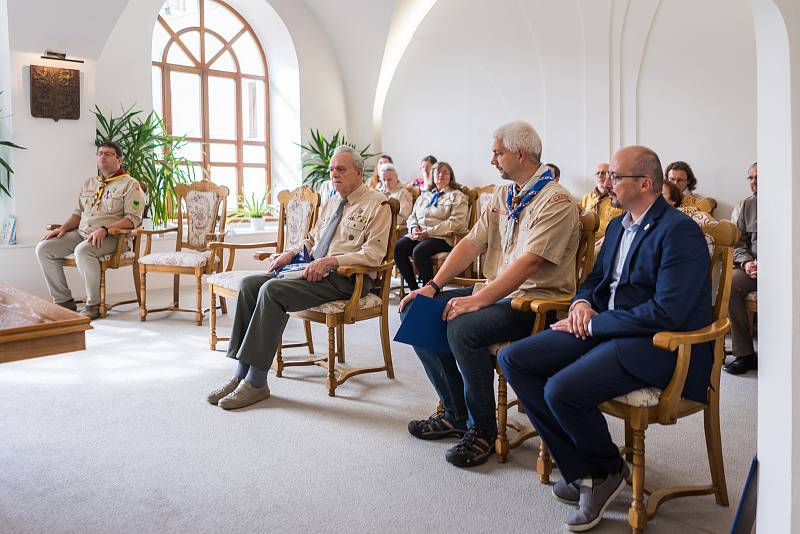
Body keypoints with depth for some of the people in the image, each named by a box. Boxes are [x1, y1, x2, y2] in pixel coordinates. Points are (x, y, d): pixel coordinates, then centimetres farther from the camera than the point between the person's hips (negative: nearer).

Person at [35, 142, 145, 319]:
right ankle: (63, 301, -3)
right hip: (81, 233, 8)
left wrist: (104, 229, -23)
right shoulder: (89, 183, 22)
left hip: (113, 236, -7)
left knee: (82, 250, -37)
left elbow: (133, 219, -11)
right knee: (44, 248, -9)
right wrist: (63, 228, 6)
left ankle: (94, 305, -23)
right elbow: (78, 213, 26)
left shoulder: (130, 184, -1)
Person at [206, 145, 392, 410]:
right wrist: (291, 253, 10)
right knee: (249, 284, -10)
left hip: (344, 278, -8)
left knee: (273, 290, -28)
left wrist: (330, 261, -21)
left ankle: (256, 383, -23)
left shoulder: (377, 204, -3)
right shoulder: (331, 203, 22)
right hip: (312, 270, 8)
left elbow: (373, 254, -13)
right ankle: (241, 373, -11)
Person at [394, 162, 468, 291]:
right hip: (418, 235, 5)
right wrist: (414, 228, -1)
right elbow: (412, 216, 25)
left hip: (442, 237, -5)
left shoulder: (457, 196, 9)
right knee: (398, 246, -24)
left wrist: (430, 232, -15)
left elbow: (456, 222, -6)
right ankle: (414, 289, -16)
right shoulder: (424, 195, 27)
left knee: (419, 251, -35)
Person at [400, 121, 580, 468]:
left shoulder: (556, 201, -13)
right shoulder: (502, 196, 15)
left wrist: (478, 301, -29)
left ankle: (482, 429, -11)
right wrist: (434, 286, -4)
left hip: (536, 299, -9)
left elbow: (529, 262, -24)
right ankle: (455, 413, 8)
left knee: (463, 328, -32)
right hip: (496, 292, 9)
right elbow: (472, 243, 8)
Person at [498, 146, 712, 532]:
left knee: (562, 390, -30)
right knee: (513, 360, -7)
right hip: (601, 328, 9)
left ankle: (609, 471, 4)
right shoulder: (618, 226, 15)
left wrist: (593, 324, -16)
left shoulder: (680, 232, -13)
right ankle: (581, 471, -3)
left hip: (654, 344, -9)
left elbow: (668, 312, -21)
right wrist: (582, 303, 0)